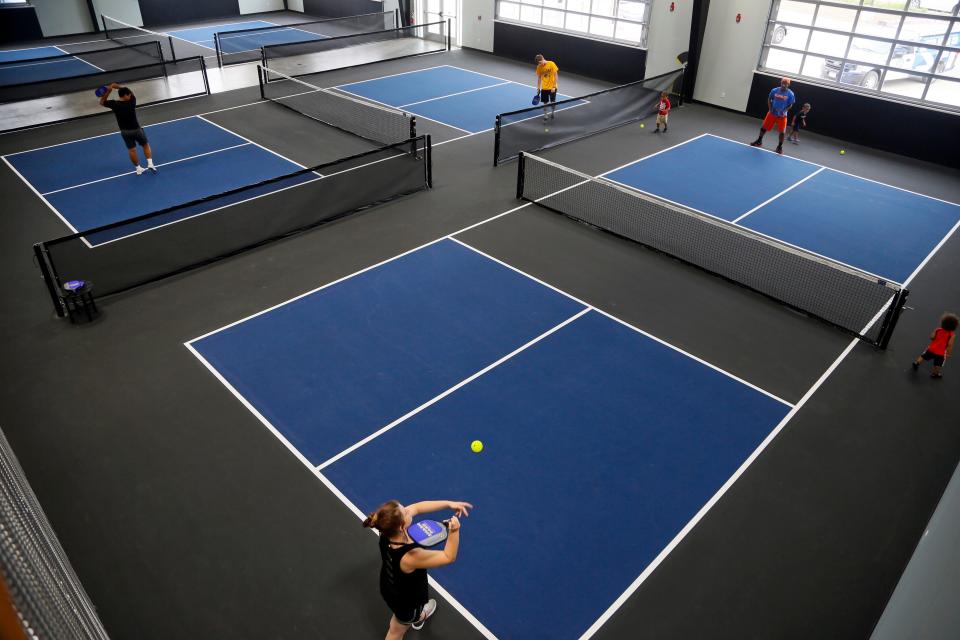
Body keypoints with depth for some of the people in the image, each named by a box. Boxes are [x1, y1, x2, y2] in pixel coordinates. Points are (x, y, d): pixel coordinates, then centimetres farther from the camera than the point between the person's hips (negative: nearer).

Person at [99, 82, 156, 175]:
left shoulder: (114, 104, -14)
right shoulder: (131, 103, -19)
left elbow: (102, 102, 5)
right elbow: (132, 93, 1)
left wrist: (108, 90, -4)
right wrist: (118, 86, -1)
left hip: (125, 131, 3)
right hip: (136, 129, -3)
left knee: (131, 150, 14)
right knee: (146, 145, 18)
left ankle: (138, 168, 22)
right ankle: (150, 164, 9)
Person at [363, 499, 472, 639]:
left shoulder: (388, 530, -30)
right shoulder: (410, 556, -48)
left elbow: (417, 507, -15)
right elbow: (449, 557, -33)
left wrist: (449, 504, -20)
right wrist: (454, 531, -50)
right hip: (405, 601, -6)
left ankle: (419, 617, 73)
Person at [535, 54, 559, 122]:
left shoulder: (551, 64, -14)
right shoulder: (539, 67, -4)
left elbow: (555, 76, -11)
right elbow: (539, 78, 6)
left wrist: (554, 86, -14)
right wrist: (538, 88, 5)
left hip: (552, 87, -2)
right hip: (544, 88, 2)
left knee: (553, 102, 8)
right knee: (545, 102, 3)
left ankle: (552, 114, 29)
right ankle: (545, 116, 14)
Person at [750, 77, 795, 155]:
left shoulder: (790, 94, -9)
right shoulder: (774, 90, -6)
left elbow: (790, 105, -2)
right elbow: (769, 99, 7)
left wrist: (784, 111, -18)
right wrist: (770, 108, -6)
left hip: (782, 115, -2)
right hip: (772, 113, 2)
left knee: (782, 131, -4)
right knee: (763, 127, 7)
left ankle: (780, 147, 12)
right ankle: (759, 141, 28)